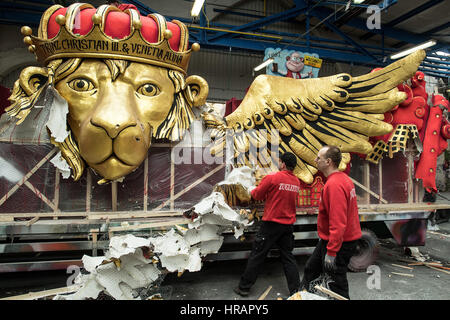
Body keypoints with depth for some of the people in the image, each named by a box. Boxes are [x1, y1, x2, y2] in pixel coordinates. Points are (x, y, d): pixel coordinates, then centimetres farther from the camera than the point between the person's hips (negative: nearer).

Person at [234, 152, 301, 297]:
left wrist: (253, 190, 16)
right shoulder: (296, 182, 4)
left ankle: (244, 287, 17)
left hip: (271, 223, -5)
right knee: (288, 257, 15)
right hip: (288, 225, 5)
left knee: (256, 256, 6)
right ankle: (295, 291, 21)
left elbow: (256, 195, -5)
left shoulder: (272, 178, -15)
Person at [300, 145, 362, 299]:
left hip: (340, 243, -10)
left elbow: (338, 222, -29)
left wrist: (331, 252, -26)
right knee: (311, 269, 23)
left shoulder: (334, 185, -26)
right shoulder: (343, 178, 7)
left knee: (336, 285, 5)